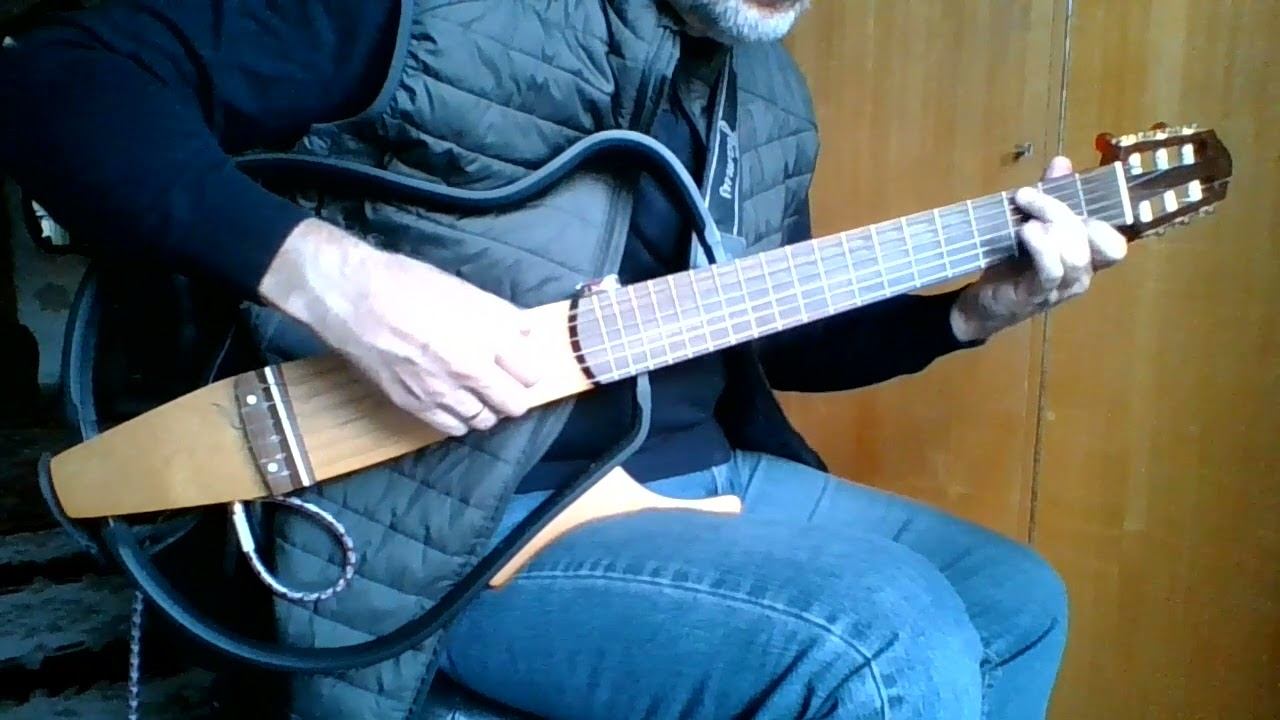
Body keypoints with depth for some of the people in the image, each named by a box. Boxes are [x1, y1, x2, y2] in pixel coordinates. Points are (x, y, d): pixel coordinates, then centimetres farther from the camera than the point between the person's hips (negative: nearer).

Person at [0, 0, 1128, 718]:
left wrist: (972, 310, 4)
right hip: (456, 516, -8)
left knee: (1014, 602, 12)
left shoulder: (769, 92, 11)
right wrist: (320, 270, -29)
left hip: (696, 472, 8)